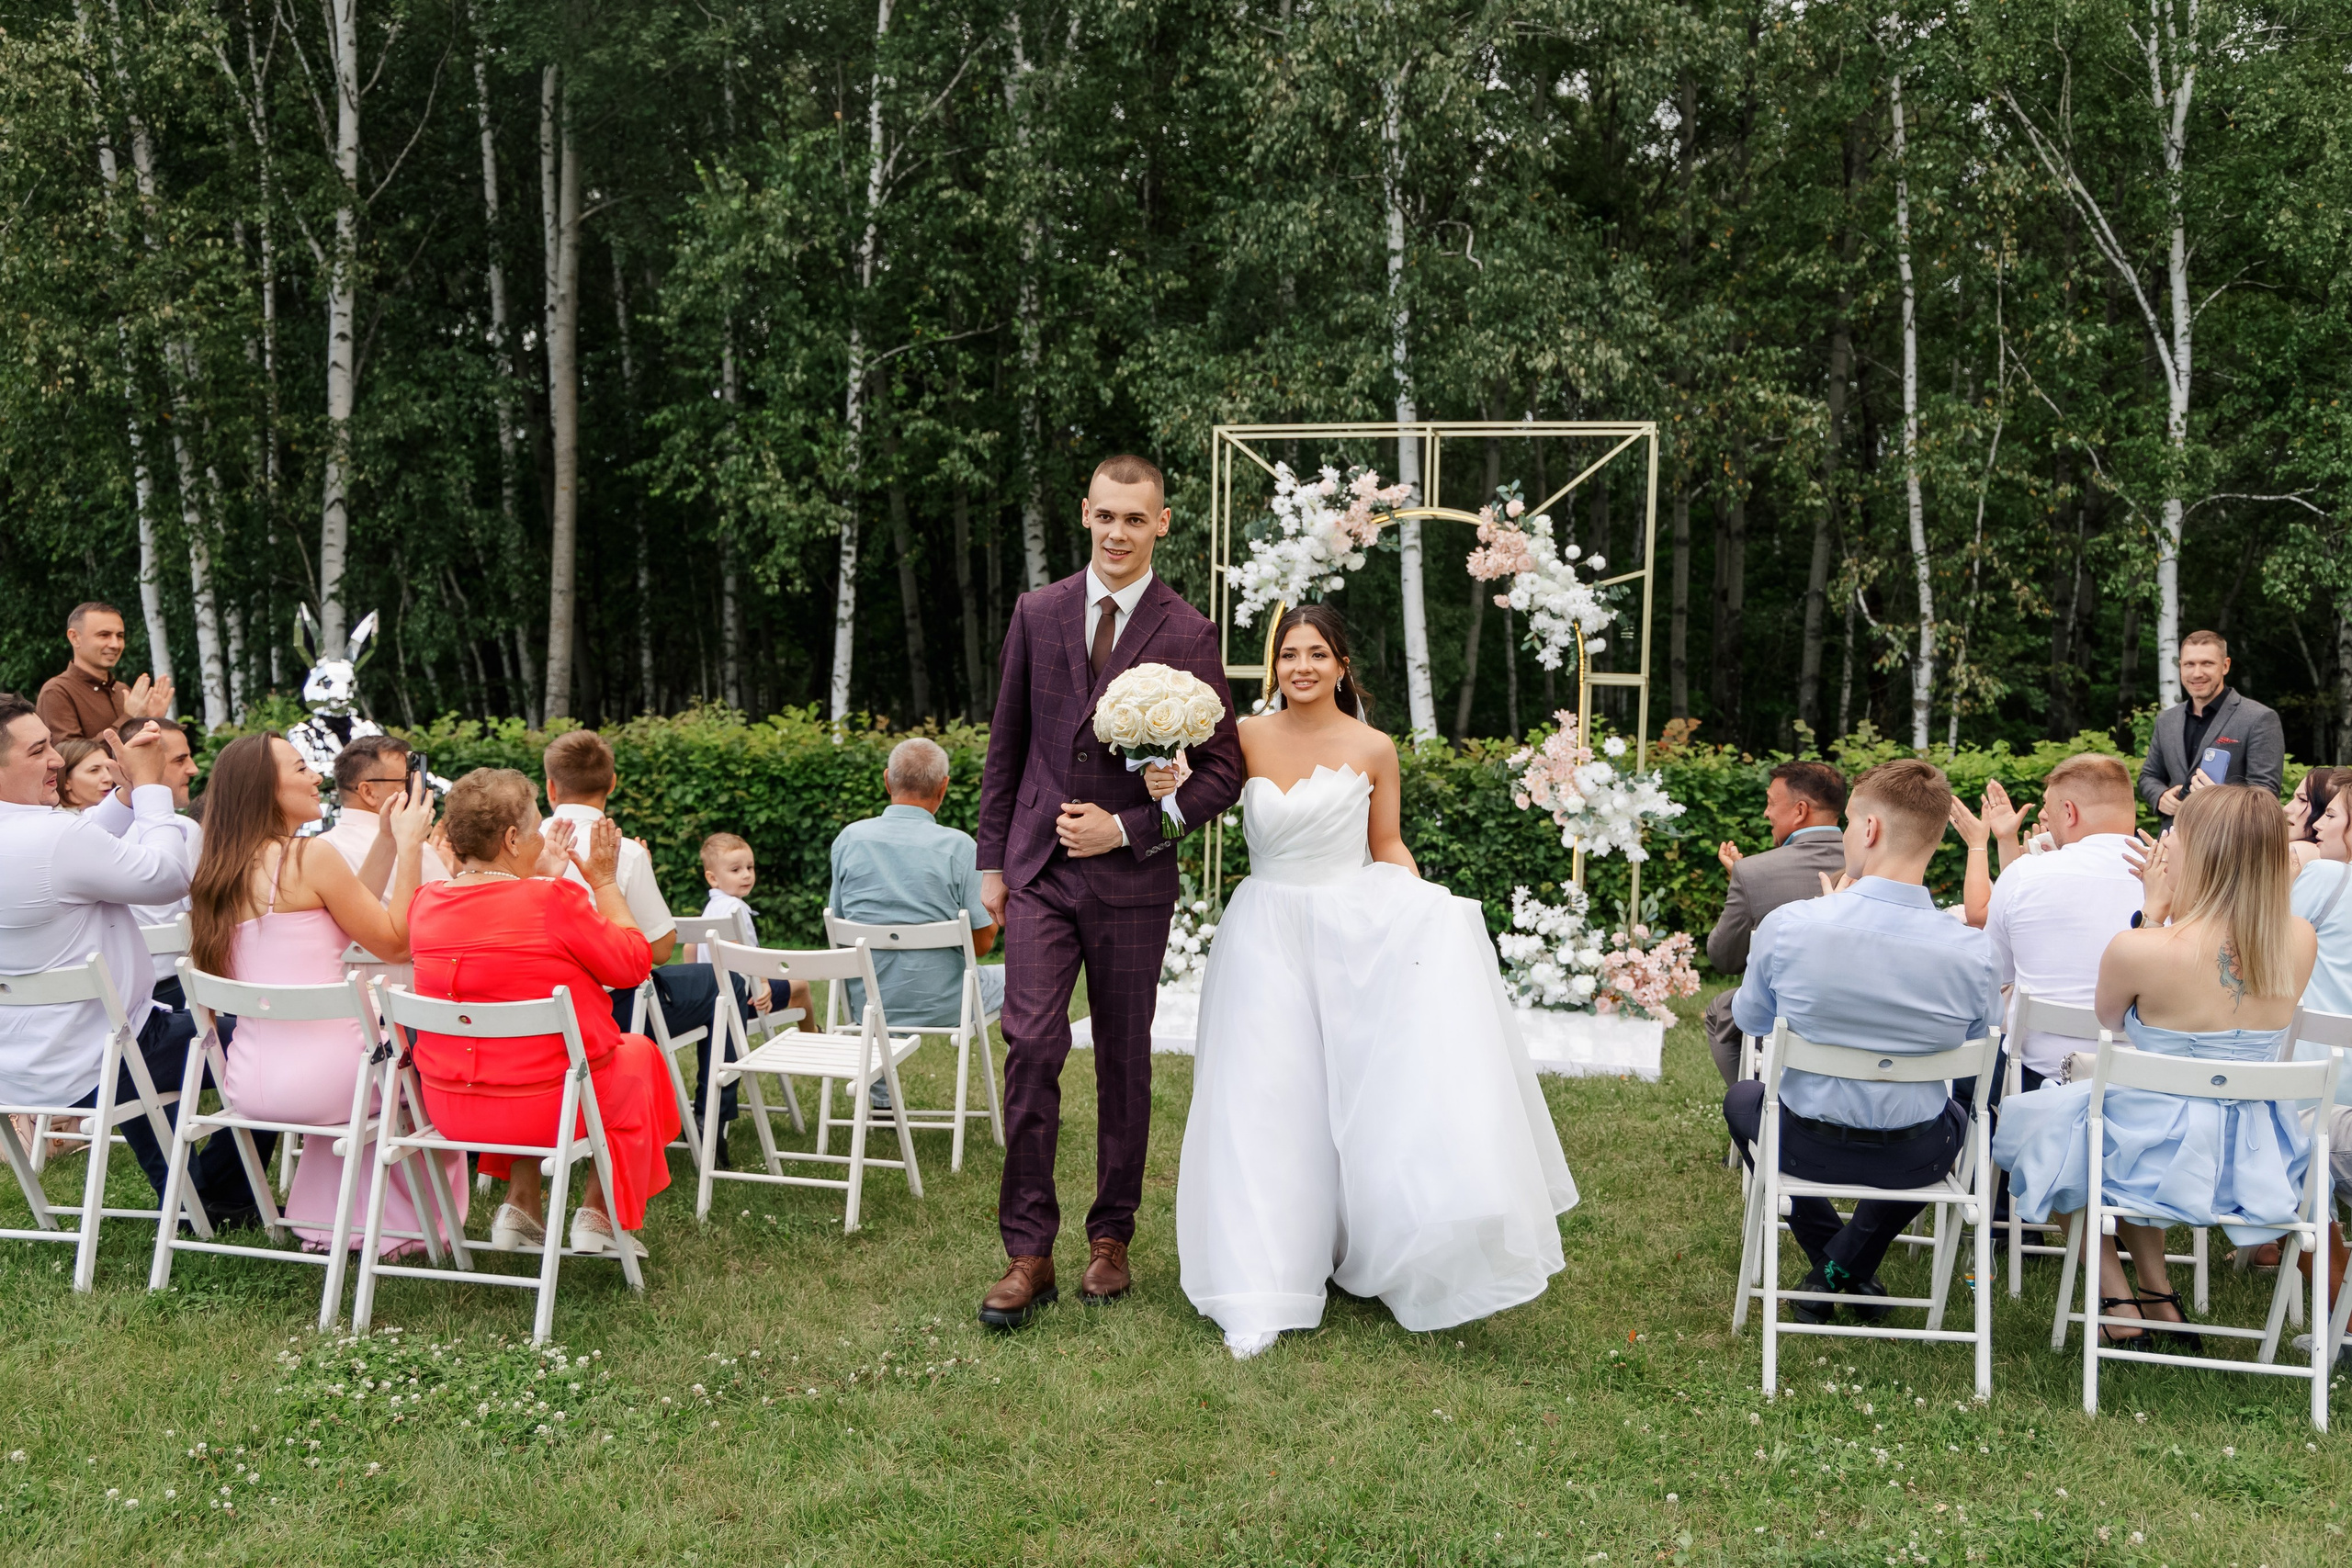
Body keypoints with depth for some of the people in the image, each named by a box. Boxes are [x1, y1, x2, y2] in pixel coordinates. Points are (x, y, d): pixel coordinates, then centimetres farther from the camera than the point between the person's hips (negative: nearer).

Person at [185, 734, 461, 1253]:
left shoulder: (220, 869, 10)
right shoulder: (309, 856, -15)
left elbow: (356, 915, 15)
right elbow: (395, 941, -7)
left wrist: (387, 842, 16)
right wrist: (409, 844, -2)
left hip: (248, 1085, 8)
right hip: (314, 1081, -8)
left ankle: (325, 1222, 38)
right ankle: (413, 1224, 28)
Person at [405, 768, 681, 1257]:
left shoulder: (426, 903, -2)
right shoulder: (554, 900, -21)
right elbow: (633, 964, -8)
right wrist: (605, 882, 1)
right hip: (550, 1104, -6)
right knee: (637, 1052, 25)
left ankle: (521, 1205, 30)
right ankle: (598, 1213, 24)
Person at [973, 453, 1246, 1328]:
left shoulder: (1188, 635, -2)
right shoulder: (1037, 613, 6)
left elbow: (1222, 771, -2)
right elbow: (1005, 747, 10)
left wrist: (1126, 827, -11)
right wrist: (991, 862, 8)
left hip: (1133, 878, -1)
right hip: (1039, 870, 1)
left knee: (1124, 1061, 9)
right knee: (1032, 1048, -9)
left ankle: (1111, 1237, 24)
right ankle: (1028, 1251, -1)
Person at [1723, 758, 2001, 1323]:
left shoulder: (1789, 924, -21)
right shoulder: (1974, 952, -18)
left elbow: (1751, 1019, -1)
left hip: (1807, 1146, -1)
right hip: (1916, 1158, 1)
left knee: (1742, 1097, 35)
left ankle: (1829, 1265, 30)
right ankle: (1852, 1263, 26)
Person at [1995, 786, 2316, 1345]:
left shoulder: (2137, 950, -25)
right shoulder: (2299, 942, -10)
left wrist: (2154, 910, -5)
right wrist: (2170, 916, 2)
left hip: (2157, 1165, -5)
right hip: (2254, 1167, 5)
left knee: (2030, 1120, 27)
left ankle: (2117, 1303, 25)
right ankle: (2159, 1296, 36)